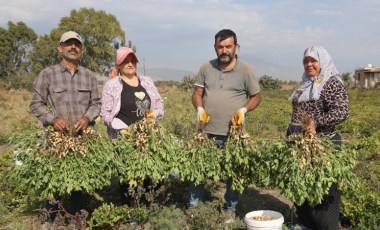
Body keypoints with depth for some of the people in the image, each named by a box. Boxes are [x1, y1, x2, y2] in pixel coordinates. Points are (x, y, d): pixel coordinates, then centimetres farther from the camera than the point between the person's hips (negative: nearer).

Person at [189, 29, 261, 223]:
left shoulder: (245, 71, -3)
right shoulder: (206, 68, 4)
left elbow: (256, 96, 5)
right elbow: (197, 93, 8)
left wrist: (244, 110, -13)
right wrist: (199, 108, -11)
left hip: (233, 133, -2)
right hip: (207, 131, 2)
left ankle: (231, 209, 28)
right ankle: (192, 206, 25)